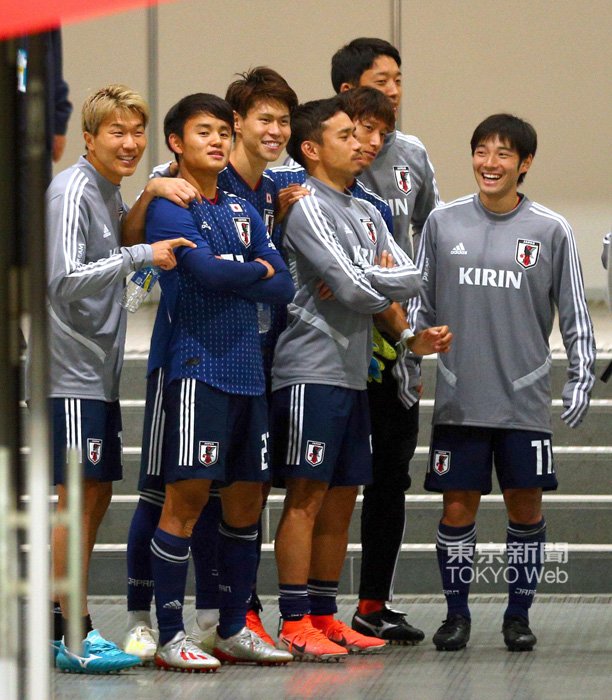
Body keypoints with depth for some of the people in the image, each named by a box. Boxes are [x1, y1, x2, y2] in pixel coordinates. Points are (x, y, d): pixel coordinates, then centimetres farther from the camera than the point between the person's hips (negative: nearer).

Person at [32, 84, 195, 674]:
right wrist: (141, 256, -27)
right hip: (71, 368, -9)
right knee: (79, 493, -10)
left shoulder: (111, 193, 15)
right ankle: (74, 636, -9)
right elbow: (66, 279, -22)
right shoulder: (72, 191, -13)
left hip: (100, 369, 9)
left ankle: (62, 627, 16)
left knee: (97, 494, 10)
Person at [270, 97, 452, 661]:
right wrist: (384, 281, 3)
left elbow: (411, 277, 11)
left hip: (354, 372, 8)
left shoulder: (367, 213, 18)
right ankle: (295, 624, -7)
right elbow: (354, 288, -17)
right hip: (311, 371, -8)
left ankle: (325, 617, 16)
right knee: (306, 494, -8)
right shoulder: (309, 209, -9)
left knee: (342, 498, 10)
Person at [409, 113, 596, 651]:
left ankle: (519, 616, 15)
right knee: (458, 507, 1)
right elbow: (420, 304, 13)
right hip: (459, 399, 1)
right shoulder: (444, 223, 5)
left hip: (525, 399, -1)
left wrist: (581, 380, -2)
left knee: (525, 506, 3)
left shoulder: (551, 231, 2)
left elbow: (575, 314, 5)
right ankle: (457, 614, 14)